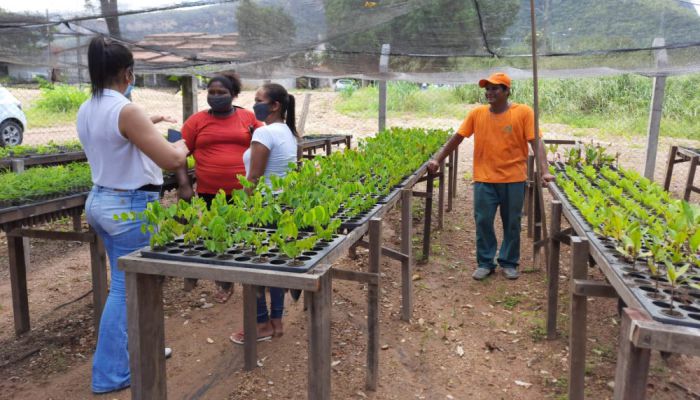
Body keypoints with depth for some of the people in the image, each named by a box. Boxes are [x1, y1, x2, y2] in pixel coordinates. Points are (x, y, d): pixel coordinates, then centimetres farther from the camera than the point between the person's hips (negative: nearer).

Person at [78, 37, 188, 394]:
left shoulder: (86, 111, 7)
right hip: (130, 207, -9)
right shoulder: (126, 111, -20)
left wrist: (146, 123, 27)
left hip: (100, 201, 9)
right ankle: (109, 375, 14)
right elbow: (172, 160, -23)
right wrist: (181, 146, -2)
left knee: (129, 283, 20)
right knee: (125, 289, 2)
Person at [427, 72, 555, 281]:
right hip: (484, 179, 2)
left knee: (512, 223, 8)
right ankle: (485, 263, 17)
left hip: (514, 179, -1)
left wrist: (545, 171, -19)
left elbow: (536, 142, -8)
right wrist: (437, 160, 7)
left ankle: (509, 263, 24)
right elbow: (457, 138, 8)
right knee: (483, 221, 3)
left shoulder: (524, 112, -4)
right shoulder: (477, 113, 3)